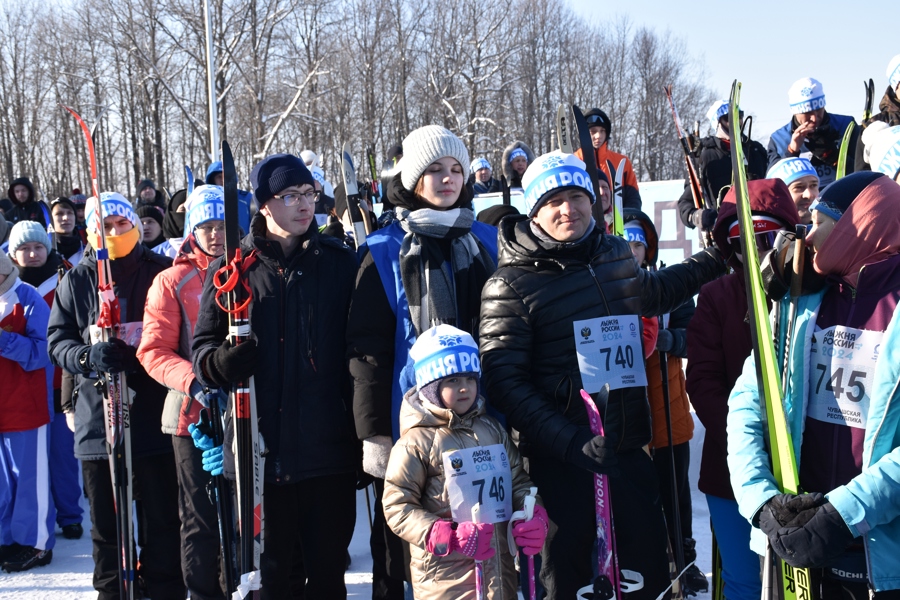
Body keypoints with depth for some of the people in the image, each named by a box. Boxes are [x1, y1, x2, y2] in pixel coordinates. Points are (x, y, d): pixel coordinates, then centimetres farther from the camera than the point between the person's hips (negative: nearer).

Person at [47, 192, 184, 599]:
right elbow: (57, 340, 6)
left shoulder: (161, 272, 1)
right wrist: (86, 356, -15)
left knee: (163, 518, 6)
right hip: (97, 415, 2)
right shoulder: (76, 281, 7)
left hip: (155, 415, -2)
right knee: (106, 521, 12)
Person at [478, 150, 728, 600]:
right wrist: (569, 442, -24)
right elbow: (503, 381, -16)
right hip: (560, 461, -5)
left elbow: (648, 294, 28)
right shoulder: (511, 285, -12)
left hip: (629, 448, 5)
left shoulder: (616, 253, 5)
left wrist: (713, 261, 28)